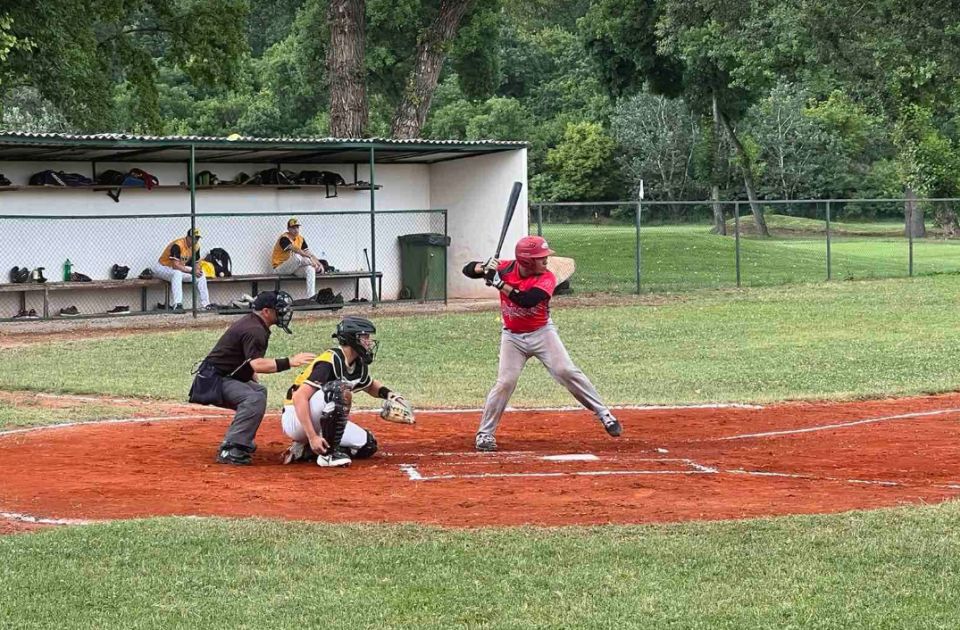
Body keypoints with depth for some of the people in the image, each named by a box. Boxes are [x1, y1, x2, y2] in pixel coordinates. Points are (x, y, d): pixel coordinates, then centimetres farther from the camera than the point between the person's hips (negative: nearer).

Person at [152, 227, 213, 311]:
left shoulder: (196, 246, -4)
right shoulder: (177, 245, -29)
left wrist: (197, 270, -19)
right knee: (177, 273, -40)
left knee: (200, 274, -1)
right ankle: (177, 305, -47)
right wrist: (192, 272, -33)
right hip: (163, 267, -9)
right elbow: (175, 265, -35)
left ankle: (205, 304, 3)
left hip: (179, 268, 9)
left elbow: (196, 263, 6)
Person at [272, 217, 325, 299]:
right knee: (297, 257, -36)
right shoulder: (284, 238, -15)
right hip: (280, 268, -7)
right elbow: (296, 251, -28)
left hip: (294, 268, 7)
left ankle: (310, 297, -30)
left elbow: (308, 252, 5)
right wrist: (311, 260, -32)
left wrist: (318, 263, -12)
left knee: (310, 269, -22)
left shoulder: (300, 238, 9)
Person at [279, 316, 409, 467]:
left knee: (368, 445, 1)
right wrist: (312, 437, -36)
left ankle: (305, 451, 4)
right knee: (338, 389, -32)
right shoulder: (330, 362, -24)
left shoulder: (359, 365, 3)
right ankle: (329, 454, -23)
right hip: (295, 419, -9)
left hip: (321, 422, 9)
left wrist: (387, 393, 2)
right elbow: (299, 397, -31)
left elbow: (370, 385, 26)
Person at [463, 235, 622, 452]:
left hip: (542, 333, -1)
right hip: (513, 337, 1)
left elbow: (527, 300, -34)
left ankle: (603, 413, -3)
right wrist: (484, 268, -31)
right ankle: (485, 433, 3)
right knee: (505, 383, -8)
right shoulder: (505, 268, -11)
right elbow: (468, 269, -9)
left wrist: (499, 283, -35)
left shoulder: (547, 278, -17)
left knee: (566, 371, -11)